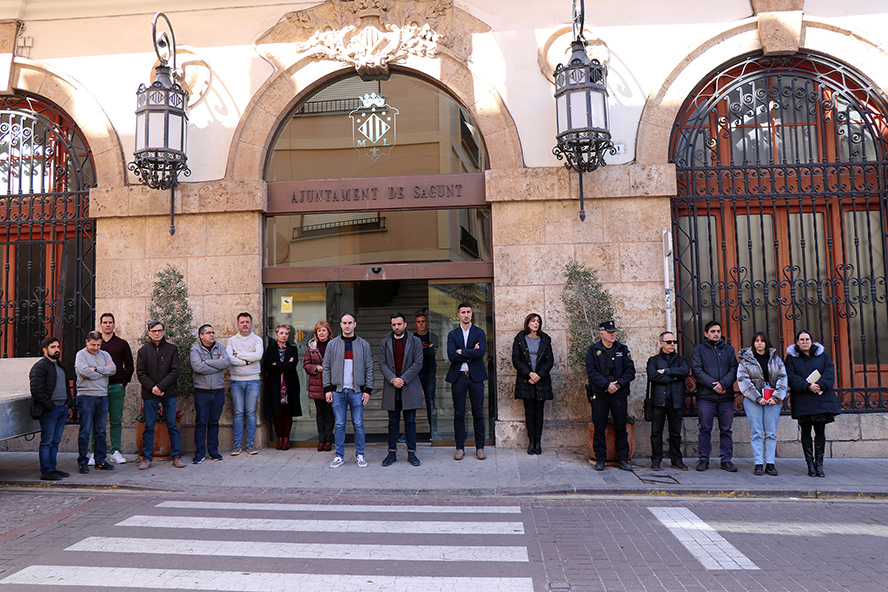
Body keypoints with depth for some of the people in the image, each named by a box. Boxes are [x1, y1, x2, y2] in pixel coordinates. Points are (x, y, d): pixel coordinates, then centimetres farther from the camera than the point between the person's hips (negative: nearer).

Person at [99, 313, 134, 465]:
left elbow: (130, 366, 9)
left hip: (117, 387, 0)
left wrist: (123, 383, -1)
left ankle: (115, 452, 7)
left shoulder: (122, 344, 9)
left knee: (116, 420, 2)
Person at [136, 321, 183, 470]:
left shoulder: (172, 349, 5)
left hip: (169, 393, 0)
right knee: (149, 427, 5)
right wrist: (152, 388, -13)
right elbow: (140, 373, 1)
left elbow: (175, 372, -2)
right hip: (149, 394, 0)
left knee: (172, 425, 4)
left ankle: (176, 456, 11)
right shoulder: (143, 351, 7)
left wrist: (161, 386, -13)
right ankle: (147, 458, 13)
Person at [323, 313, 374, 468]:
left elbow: (369, 368, 6)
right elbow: (326, 367, 7)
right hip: (338, 391, 0)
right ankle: (339, 455, 14)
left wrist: (368, 390, 0)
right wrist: (327, 389, 0)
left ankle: (360, 455, 14)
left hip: (357, 391, 0)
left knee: (358, 424, 3)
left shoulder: (364, 345, 6)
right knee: (339, 425, 3)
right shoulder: (332, 344, 7)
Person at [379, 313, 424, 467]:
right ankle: (392, 453, 13)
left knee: (410, 421, 3)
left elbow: (418, 363, -3)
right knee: (393, 422, 6)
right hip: (391, 387, 1)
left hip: (410, 386, -1)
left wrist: (403, 379, -11)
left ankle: (411, 453, 10)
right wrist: (393, 379, -12)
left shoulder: (415, 341, 4)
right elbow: (382, 363, 2)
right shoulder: (385, 342, 9)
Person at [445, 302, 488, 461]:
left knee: (478, 413, 2)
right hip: (458, 377, 1)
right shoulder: (452, 334, 8)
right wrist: (471, 354, -9)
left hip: (476, 376, -1)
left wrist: (462, 352, -9)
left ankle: (480, 447, 11)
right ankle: (460, 447, 12)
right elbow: (451, 355, -7)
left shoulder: (479, 332, 7)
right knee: (459, 414, 3)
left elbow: (481, 352, -11)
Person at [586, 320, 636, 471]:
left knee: (621, 427, 5)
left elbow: (630, 371, 3)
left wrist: (618, 384, -11)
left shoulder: (623, 350, 9)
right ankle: (600, 459, 10)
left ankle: (623, 459, 15)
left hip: (619, 394, 2)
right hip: (599, 394, -1)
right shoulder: (593, 350, 3)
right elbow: (591, 372, -5)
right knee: (599, 427, 1)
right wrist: (607, 385, -15)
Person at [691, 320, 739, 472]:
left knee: (726, 430, 5)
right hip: (706, 396, -2)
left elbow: (734, 369, 4)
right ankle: (704, 459, 10)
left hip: (726, 396, 2)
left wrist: (723, 383, -13)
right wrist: (713, 384, -14)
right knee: (705, 429, 1)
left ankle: (726, 460, 14)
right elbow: (697, 371, -4)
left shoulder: (729, 349, 14)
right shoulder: (699, 350, 7)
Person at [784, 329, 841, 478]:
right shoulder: (791, 357, 5)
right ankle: (810, 464, 8)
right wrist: (808, 386, -19)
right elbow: (792, 377, -6)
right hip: (803, 401, -1)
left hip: (822, 399, 2)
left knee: (820, 432, 2)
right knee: (806, 432, 1)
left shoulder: (822, 355, 11)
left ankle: (819, 464, 9)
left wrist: (820, 385, -17)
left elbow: (830, 372, 0)